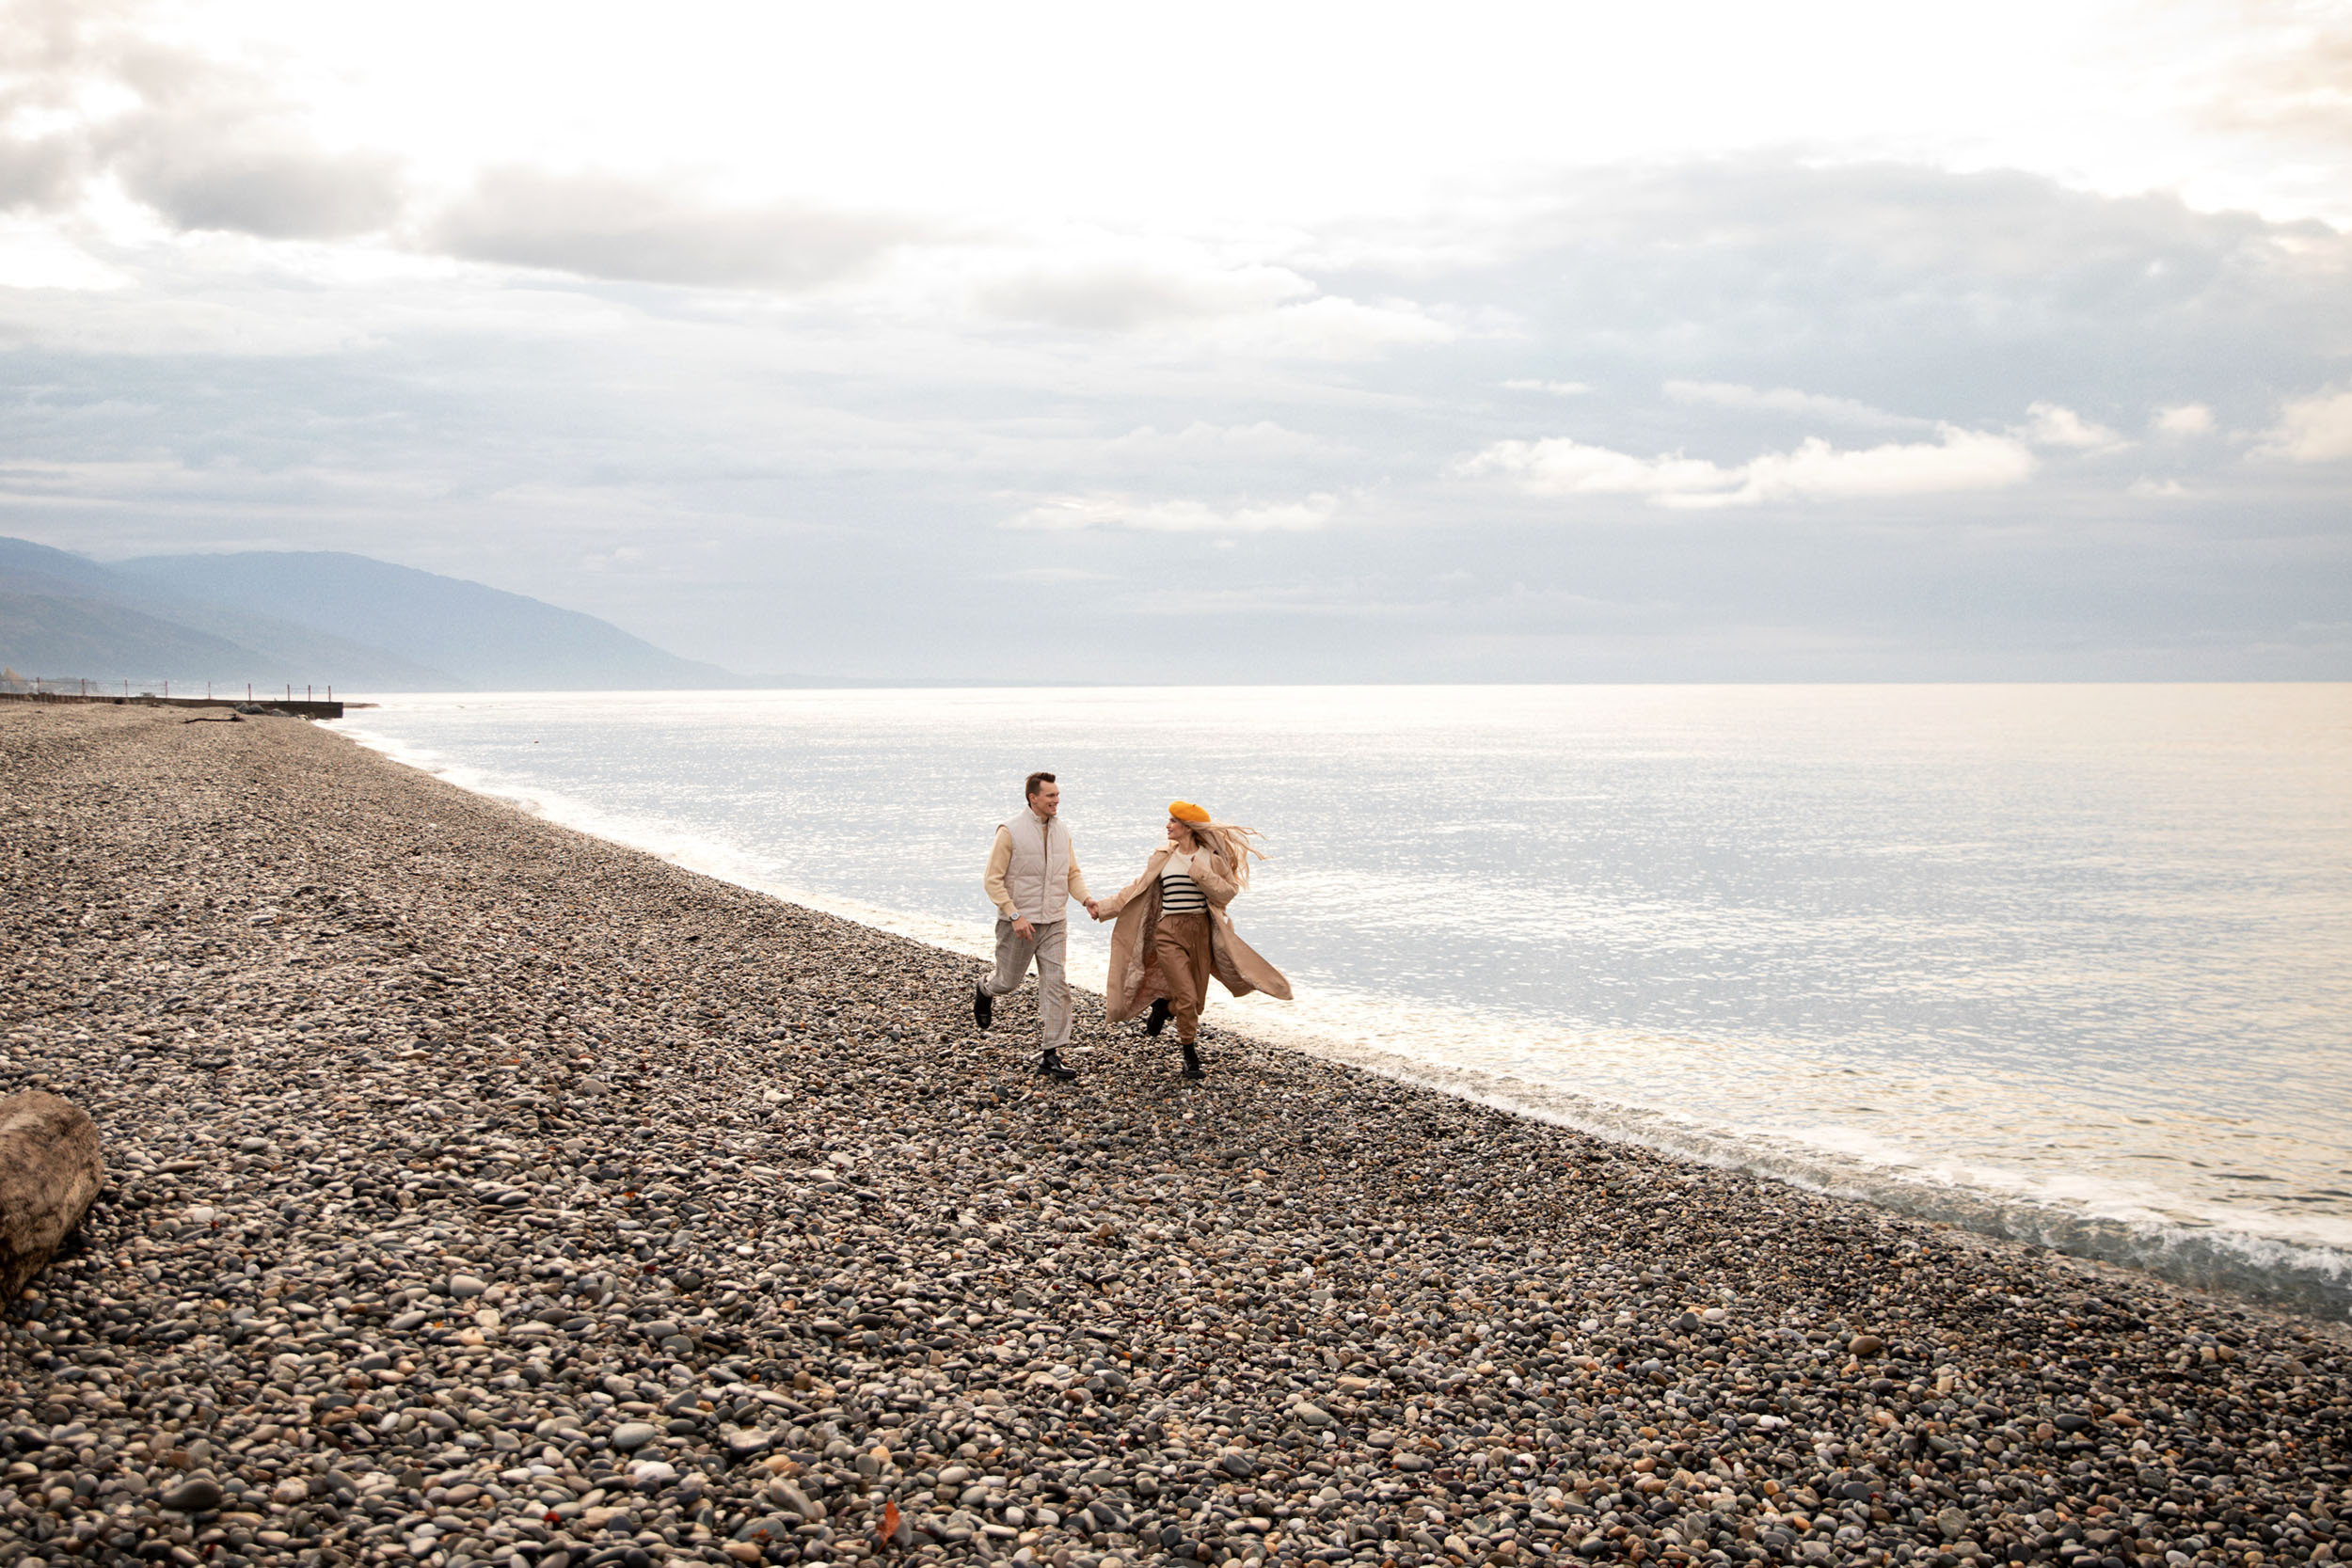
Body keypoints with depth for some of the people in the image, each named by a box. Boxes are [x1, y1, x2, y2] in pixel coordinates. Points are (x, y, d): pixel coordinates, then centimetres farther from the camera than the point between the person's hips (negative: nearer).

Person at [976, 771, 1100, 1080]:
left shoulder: (1061, 829, 4)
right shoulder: (1010, 831, -13)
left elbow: (1072, 874, 12)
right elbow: (992, 879, -12)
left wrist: (1086, 898, -7)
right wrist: (1015, 916, -18)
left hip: (1054, 923, 4)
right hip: (1019, 921, -4)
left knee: (1056, 984, -4)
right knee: (1009, 981, 11)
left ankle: (1051, 1057, -2)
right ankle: (985, 990, 49)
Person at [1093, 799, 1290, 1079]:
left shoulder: (1211, 858, 1)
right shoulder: (1163, 857, 4)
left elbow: (1228, 892, -4)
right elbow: (1138, 889, 11)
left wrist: (1202, 875, -17)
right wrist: (1104, 907, 8)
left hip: (1201, 932, 1)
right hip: (1169, 933, -1)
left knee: (1196, 1001, 7)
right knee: (1187, 998, -12)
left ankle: (1163, 1005, 40)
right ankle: (1190, 1055, 6)